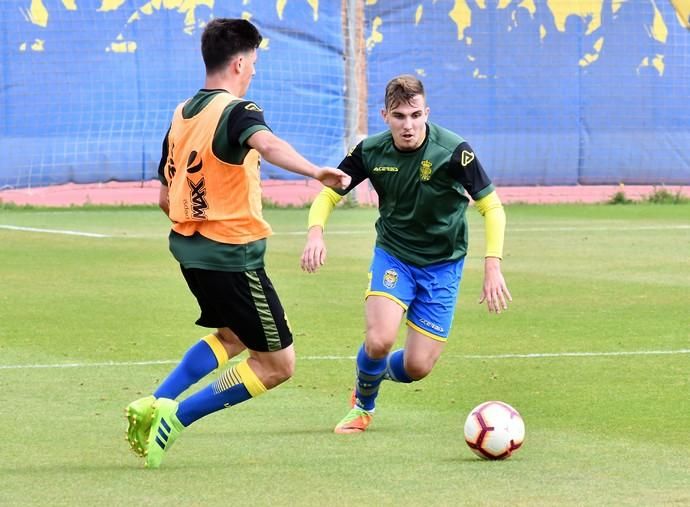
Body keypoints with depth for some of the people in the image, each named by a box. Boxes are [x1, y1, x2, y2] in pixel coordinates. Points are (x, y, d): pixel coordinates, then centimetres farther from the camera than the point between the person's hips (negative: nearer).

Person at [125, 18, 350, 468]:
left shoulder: (181, 115, 8)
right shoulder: (236, 111, -15)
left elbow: (165, 198, 15)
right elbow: (267, 144, -39)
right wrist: (315, 171, -54)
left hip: (190, 248, 8)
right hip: (233, 257, -8)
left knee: (232, 337, 31)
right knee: (277, 364, 4)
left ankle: (155, 405, 13)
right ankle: (176, 418, -4)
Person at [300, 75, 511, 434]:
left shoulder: (453, 151, -19)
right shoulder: (370, 151, -11)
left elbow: (491, 208, -13)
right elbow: (328, 195, 0)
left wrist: (492, 267, -24)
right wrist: (315, 233, -22)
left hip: (442, 264, -1)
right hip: (392, 255, 1)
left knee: (417, 367, -6)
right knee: (379, 340, -24)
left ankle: (379, 370, 33)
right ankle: (363, 405, 10)